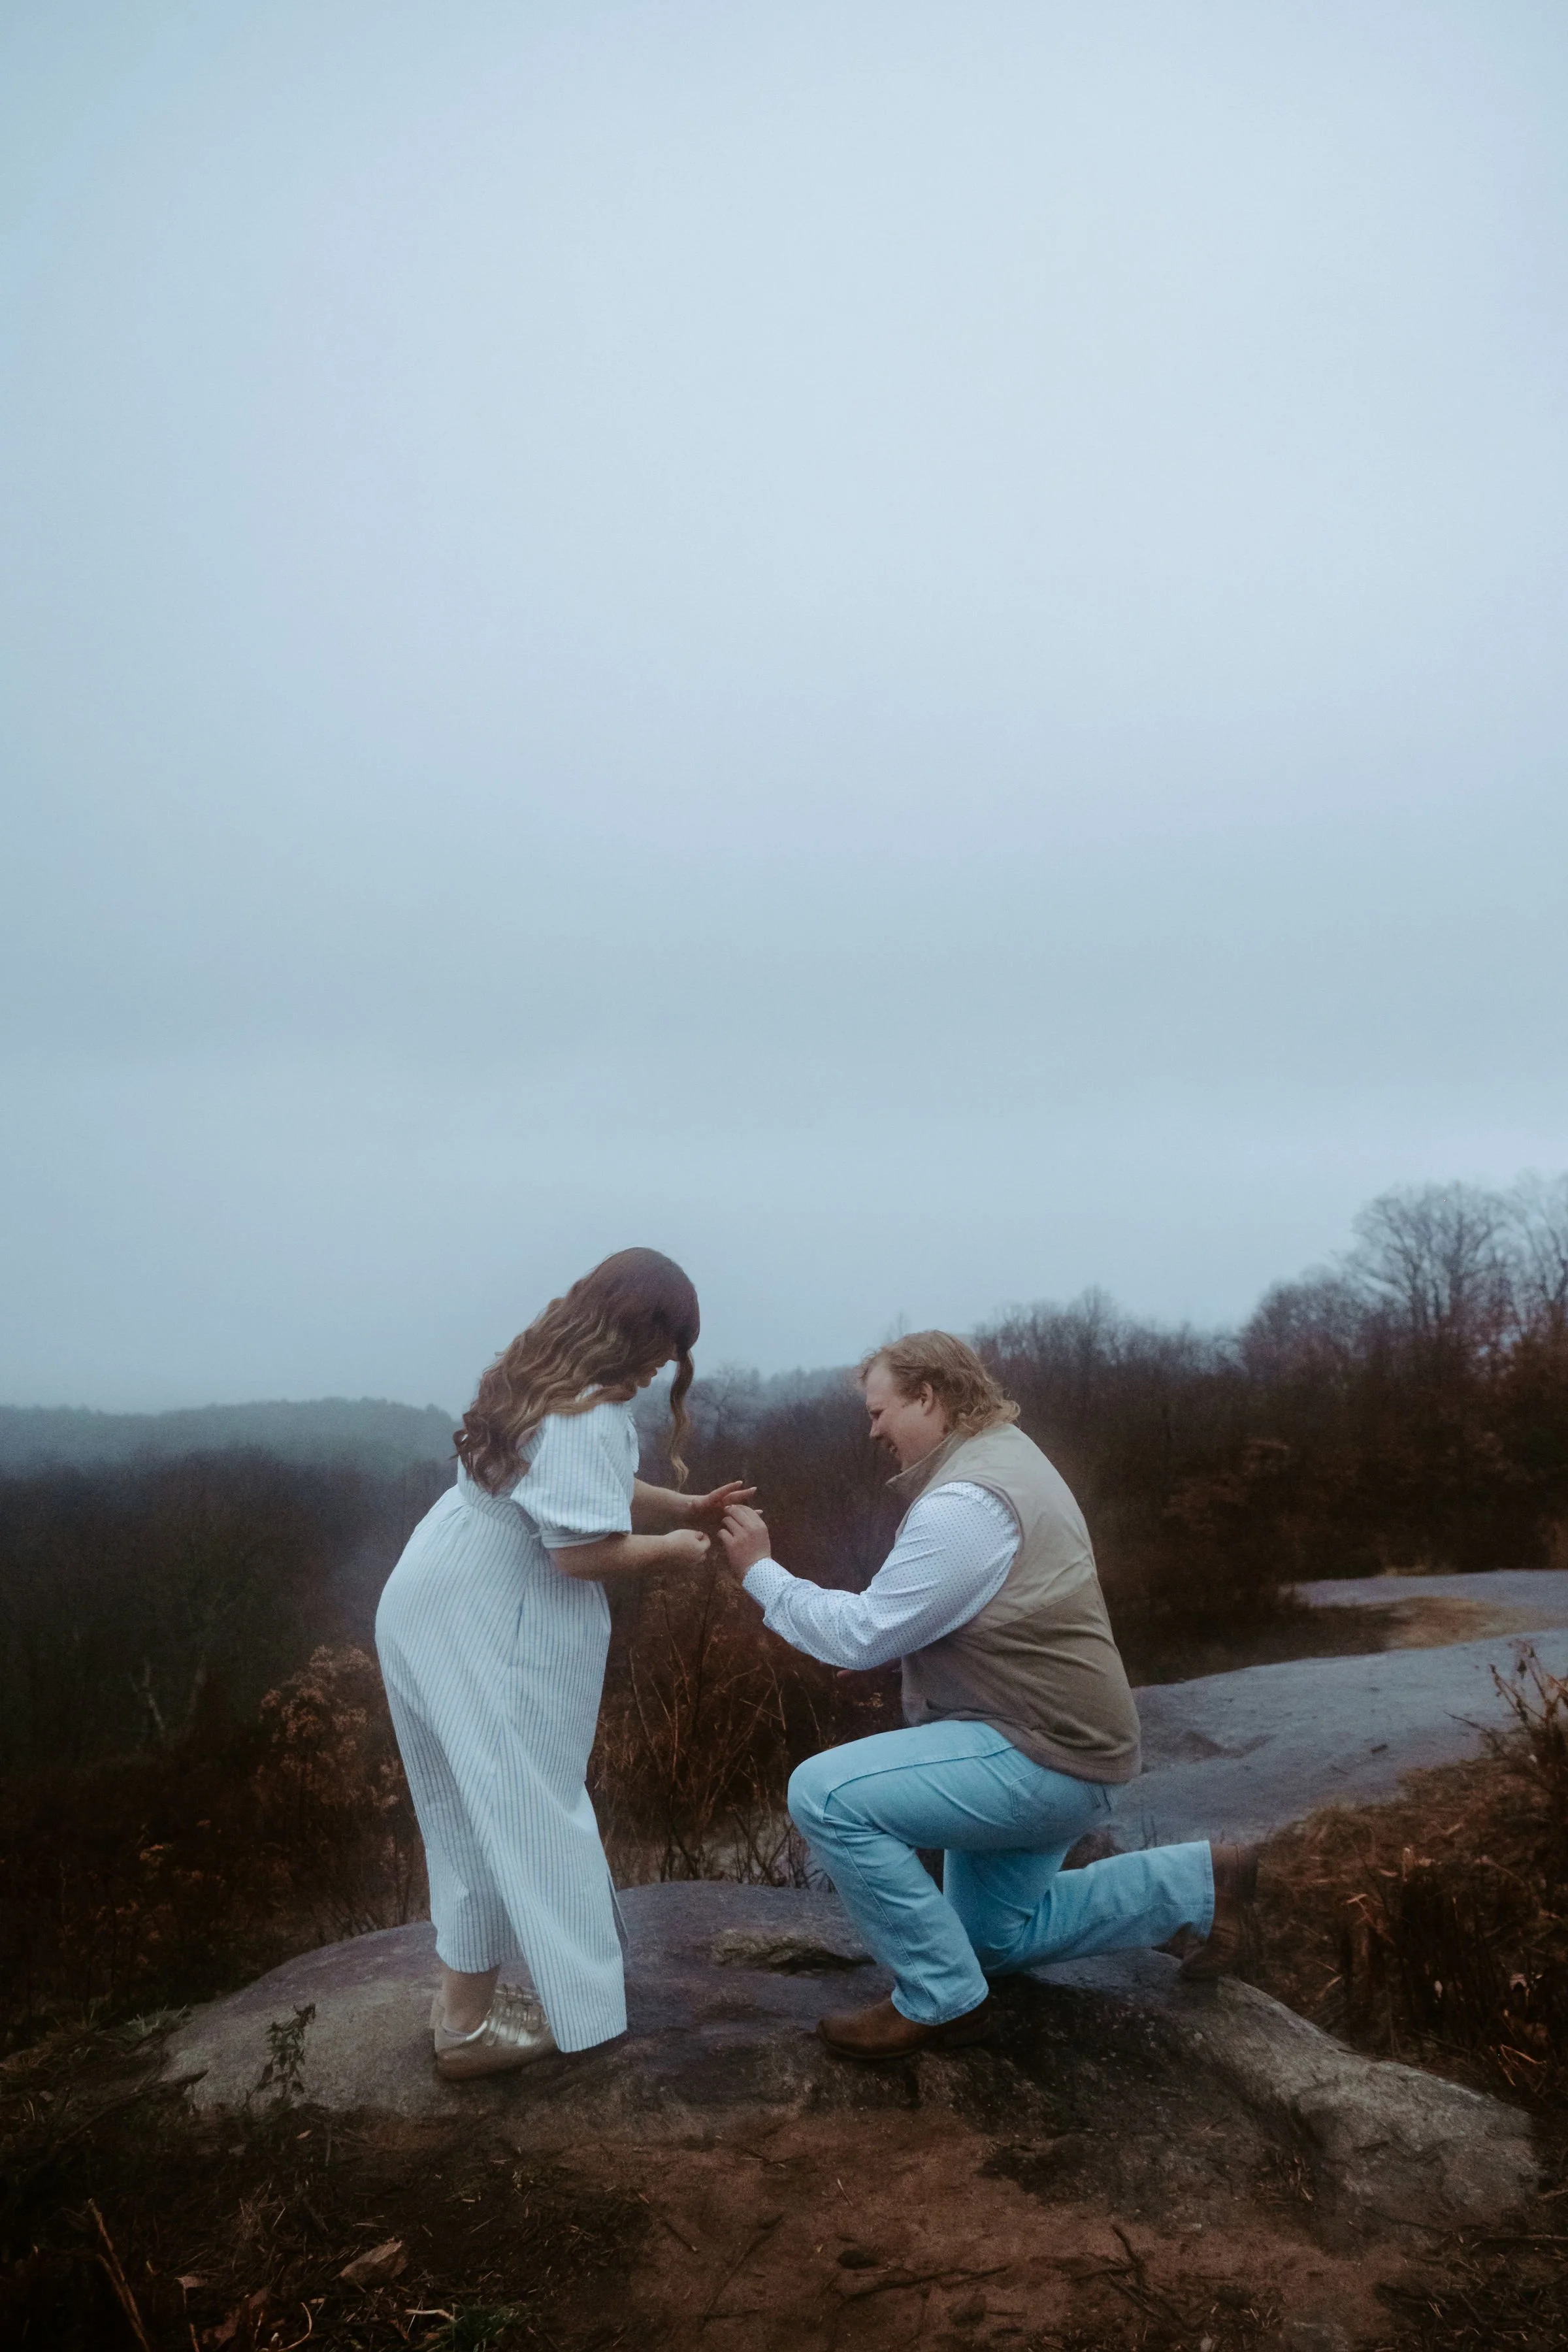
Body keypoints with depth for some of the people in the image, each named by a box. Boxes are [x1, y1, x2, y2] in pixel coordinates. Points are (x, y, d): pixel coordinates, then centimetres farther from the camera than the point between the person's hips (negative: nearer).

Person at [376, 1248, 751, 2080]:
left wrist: (686, 1508, 9)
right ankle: (468, 2026, 12)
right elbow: (585, 1549, -25)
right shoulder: (590, 1415, -23)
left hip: (437, 1603, 10)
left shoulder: (545, 1377, 9)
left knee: (479, 1807, 19)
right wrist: (669, 1548, -8)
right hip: (483, 1634, -10)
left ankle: (465, 1989, 32)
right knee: (509, 1813, 2)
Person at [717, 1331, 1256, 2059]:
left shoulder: (966, 1501, -23)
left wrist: (761, 1571, -12)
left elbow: (861, 1634, -23)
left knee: (824, 1794, -21)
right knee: (992, 1940, 25)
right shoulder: (1004, 1454, 11)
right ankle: (1195, 1886, 24)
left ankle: (942, 2000, -8)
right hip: (1053, 1742, 11)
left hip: (1041, 1755, -11)